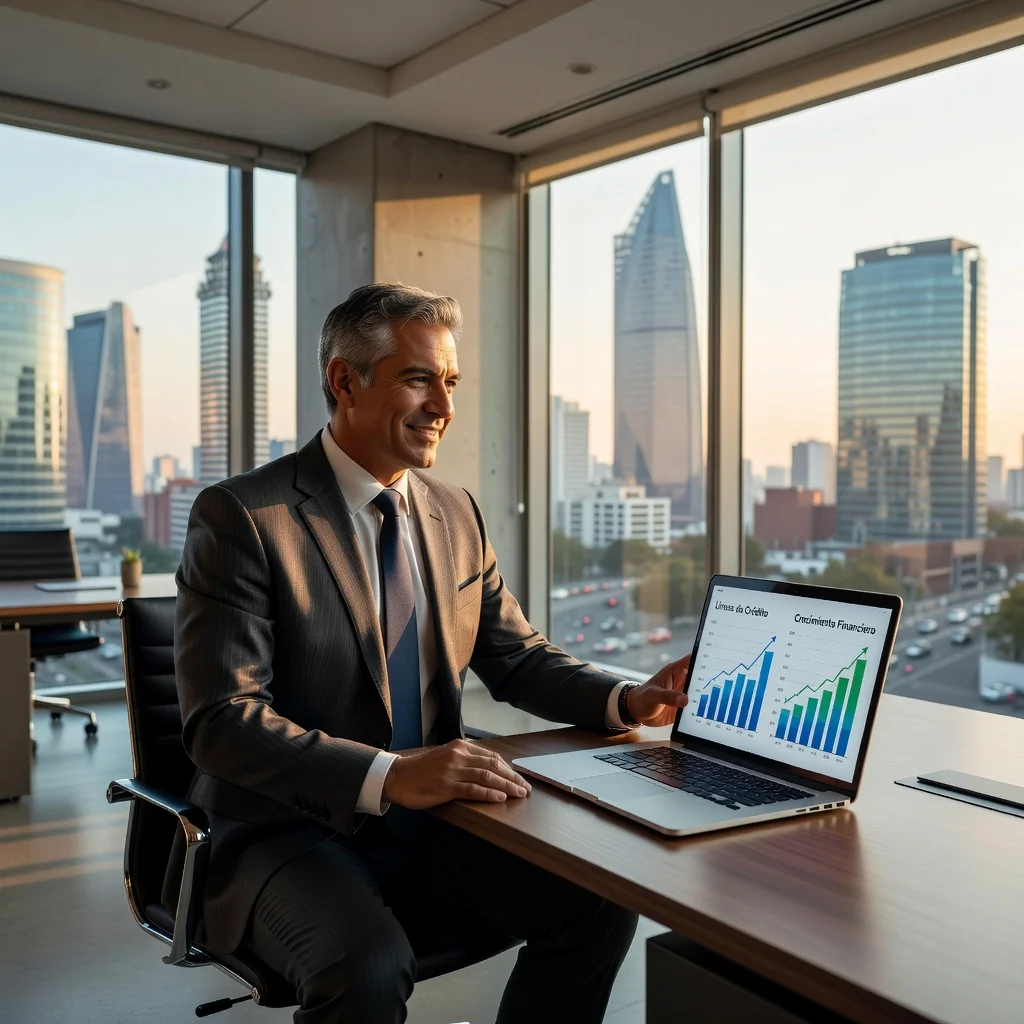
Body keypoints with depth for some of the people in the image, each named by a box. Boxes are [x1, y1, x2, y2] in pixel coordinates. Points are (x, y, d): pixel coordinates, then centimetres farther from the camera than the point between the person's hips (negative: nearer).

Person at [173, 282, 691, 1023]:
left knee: (601, 901, -12)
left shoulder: (456, 514, 8)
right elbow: (222, 719, -21)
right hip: (294, 832, -5)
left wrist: (627, 701, -5)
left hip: (429, 823, 6)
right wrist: (387, 775, -34)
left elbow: (517, 659, 14)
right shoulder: (242, 517, -12)